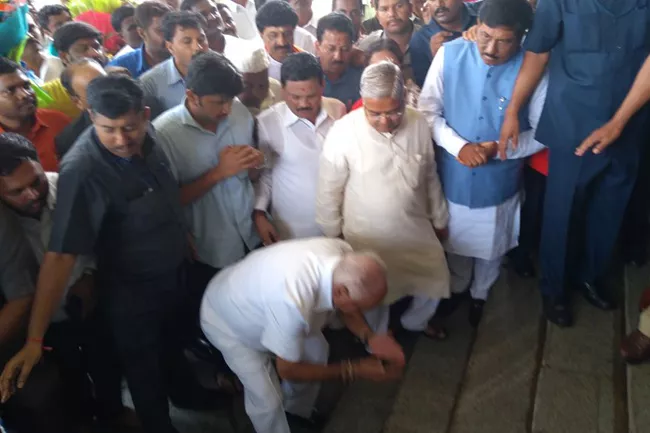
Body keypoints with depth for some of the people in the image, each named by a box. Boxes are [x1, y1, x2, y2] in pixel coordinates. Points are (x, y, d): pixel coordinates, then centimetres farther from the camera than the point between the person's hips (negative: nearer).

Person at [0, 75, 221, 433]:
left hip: (173, 272, 7)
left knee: (173, 342, 32)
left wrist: (182, 235, 13)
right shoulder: (82, 170, -33)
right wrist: (35, 339, -35)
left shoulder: (145, 138, -13)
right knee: (144, 367, 19)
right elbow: (60, 254, -35)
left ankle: (186, 393, 61)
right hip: (130, 291, -6)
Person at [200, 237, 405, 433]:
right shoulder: (292, 301, -47)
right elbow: (288, 370, -28)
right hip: (225, 318, -6)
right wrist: (355, 370, -27)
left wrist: (369, 337, -24)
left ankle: (297, 410, 41)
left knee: (316, 351, 14)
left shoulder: (344, 254, -27)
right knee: (267, 400, -9)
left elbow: (347, 309, -5)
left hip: (258, 296, 7)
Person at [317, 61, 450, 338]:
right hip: (368, 236, -3)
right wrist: (333, 235, -2)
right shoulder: (342, 133, -23)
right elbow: (329, 191, -11)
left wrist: (439, 218, 13)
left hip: (417, 229, 4)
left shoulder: (418, 124, -12)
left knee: (436, 283, 19)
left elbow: (430, 176, 4)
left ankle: (415, 321, 52)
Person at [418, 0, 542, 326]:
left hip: (499, 183, 0)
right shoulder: (449, 55, -14)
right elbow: (427, 110, -9)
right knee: (456, 241, 25)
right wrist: (458, 146, -24)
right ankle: (457, 287, 55)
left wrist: (499, 148, -24)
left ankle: (480, 294, 53)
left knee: (490, 248, 23)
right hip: (453, 177, 1)